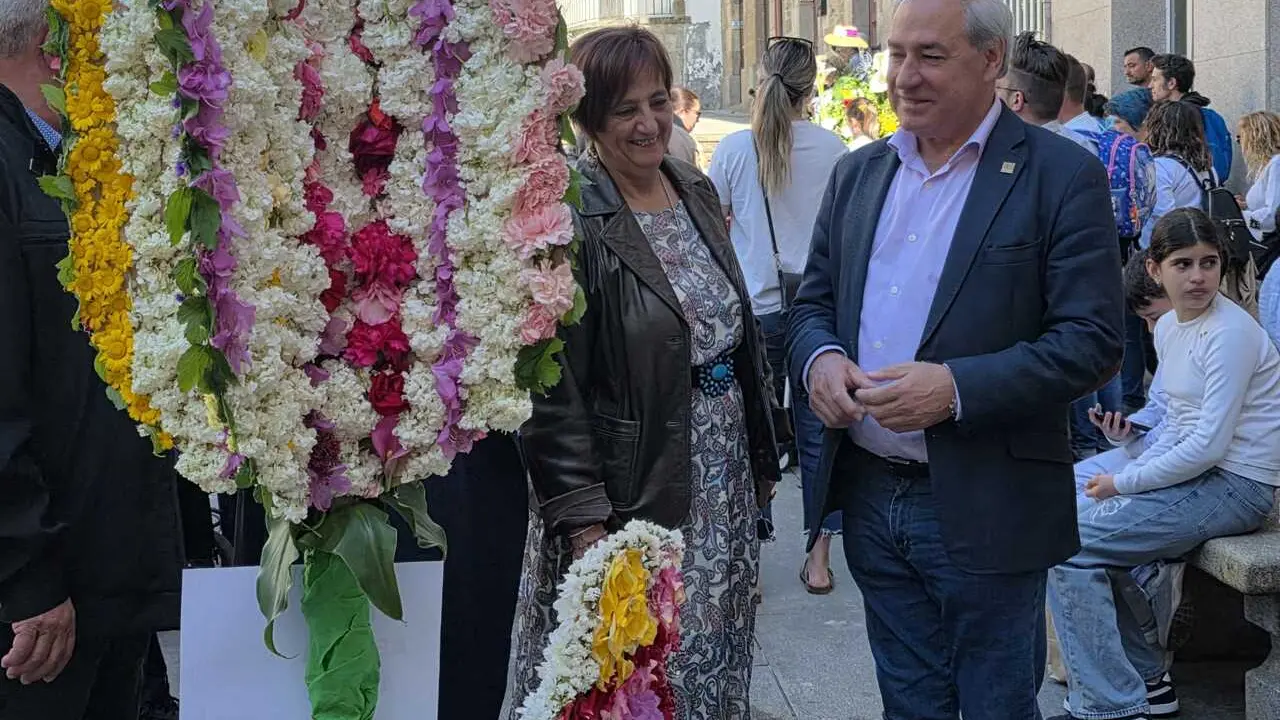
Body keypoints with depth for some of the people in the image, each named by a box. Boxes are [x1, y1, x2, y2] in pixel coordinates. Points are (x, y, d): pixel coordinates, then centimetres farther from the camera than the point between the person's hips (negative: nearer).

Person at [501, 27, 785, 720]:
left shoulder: (697, 190, 6)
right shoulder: (569, 218, -16)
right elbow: (553, 388, -17)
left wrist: (761, 451, 15)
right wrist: (582, 519, -19)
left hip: (722, 480, 7)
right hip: (633, 488, -6)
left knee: (711, 664, 17)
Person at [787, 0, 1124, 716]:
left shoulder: (1062, 174, -9)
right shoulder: (858, 173, 9)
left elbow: (1093, 341, -14)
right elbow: (815, 300, 16)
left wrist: (957, 388, -25)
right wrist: (820, 356, -8)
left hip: (984, 513, -5)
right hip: (870, 497, 5)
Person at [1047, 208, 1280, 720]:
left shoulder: (1230, 333, -17)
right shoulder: (1168, 328, 9)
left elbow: (1209, 446, -21)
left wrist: (1123, 484, -12)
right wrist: (1133, 475, 0)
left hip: (1235, 487, -9)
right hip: (1196, 473, 9)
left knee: (1071, 548, -17)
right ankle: (1146, 676, 16)